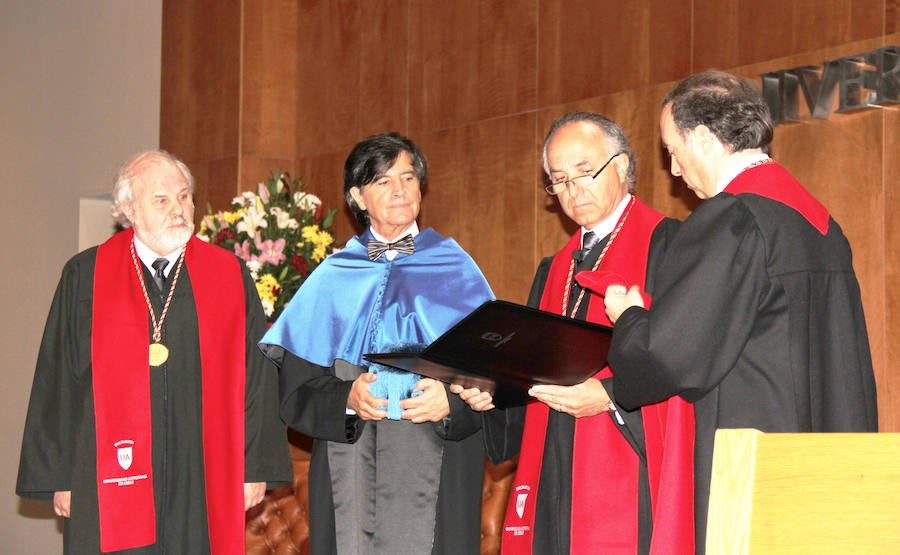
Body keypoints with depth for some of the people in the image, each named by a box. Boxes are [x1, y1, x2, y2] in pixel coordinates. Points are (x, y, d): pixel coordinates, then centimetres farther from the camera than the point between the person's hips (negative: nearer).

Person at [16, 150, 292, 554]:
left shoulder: (229, 276, 7)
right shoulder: (86, 277, 4)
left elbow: (257, 374, 7)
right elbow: (58, 380, 4)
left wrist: (256, 468, 3)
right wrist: (59, 477, 1)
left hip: (203, 483, 1)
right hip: (112, 479, -1)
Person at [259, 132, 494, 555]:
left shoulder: (454, 269, 9)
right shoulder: (333, 278, 12)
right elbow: (296, 385, 5)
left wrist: (452, 401, -17)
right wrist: (345, 399, -13)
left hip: (433, 469, -1)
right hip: (348, 468, 1)